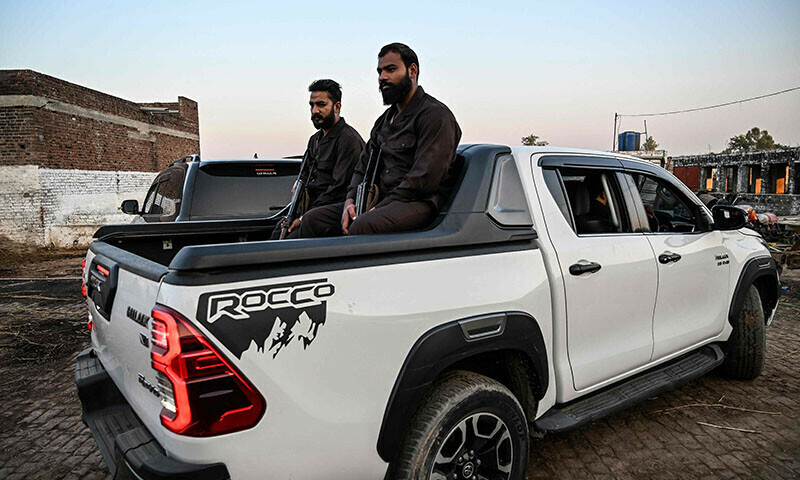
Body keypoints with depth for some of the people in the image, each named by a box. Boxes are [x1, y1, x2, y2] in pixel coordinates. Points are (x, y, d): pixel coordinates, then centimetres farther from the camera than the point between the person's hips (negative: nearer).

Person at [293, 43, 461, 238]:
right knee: (313, 219, -5)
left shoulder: (436, 115, -6)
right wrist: (350, 201, 0)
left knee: (363, 226, -37)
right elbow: (364, 166, 21)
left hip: (419, 202, -8)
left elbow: (424, 179, -17)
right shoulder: (384, 120, 22)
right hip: (384, 201, 8)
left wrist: (377, 209, -18)